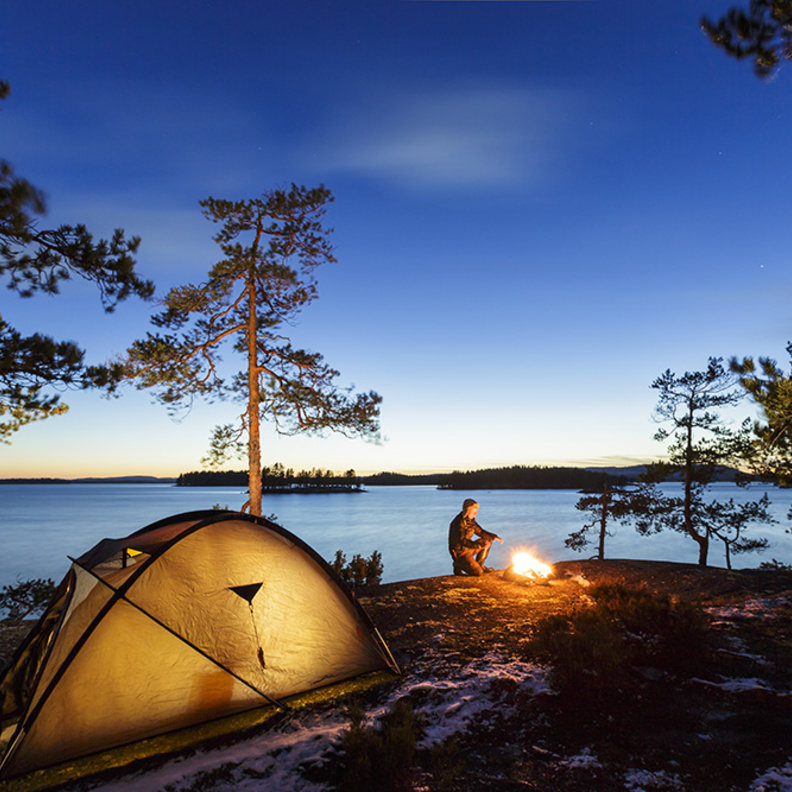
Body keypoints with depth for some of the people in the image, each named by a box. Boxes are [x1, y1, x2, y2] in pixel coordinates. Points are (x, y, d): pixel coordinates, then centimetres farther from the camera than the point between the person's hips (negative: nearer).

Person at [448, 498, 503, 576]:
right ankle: (458, 565, 2)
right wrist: (479, 545, -40)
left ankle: (480, 565, 13)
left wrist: (494, 536, -2)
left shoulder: (471, 520, 4)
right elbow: (463, 541, -31)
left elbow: (480, 532, 13)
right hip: (460, 553, -9)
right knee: (479, 572, -19)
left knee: (488, 540, 6)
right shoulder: (459, 522, -24)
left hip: (468, 548, 9)